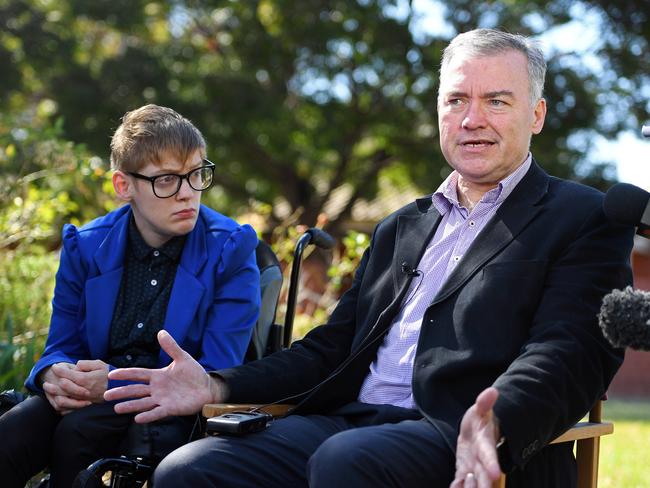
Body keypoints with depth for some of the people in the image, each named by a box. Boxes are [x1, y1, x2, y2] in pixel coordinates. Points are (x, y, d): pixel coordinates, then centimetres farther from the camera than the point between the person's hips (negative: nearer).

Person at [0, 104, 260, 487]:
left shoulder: (230, 251, -6)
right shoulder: (85, 248, 5)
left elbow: (217, 377, -11)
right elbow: (62, 348, 11)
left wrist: (116, 382, -23)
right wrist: (55, 375, -17)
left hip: (176, 409, -3)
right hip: (95, 394, 3)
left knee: (76, 431, -32)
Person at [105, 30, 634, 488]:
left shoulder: (587, 219, 5)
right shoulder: (400, 230, 27)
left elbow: (567, 356, -10)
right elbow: (335, 346, 25)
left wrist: (496, 425, -31)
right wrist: (218, 386, 9)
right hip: (349, 418, 6)